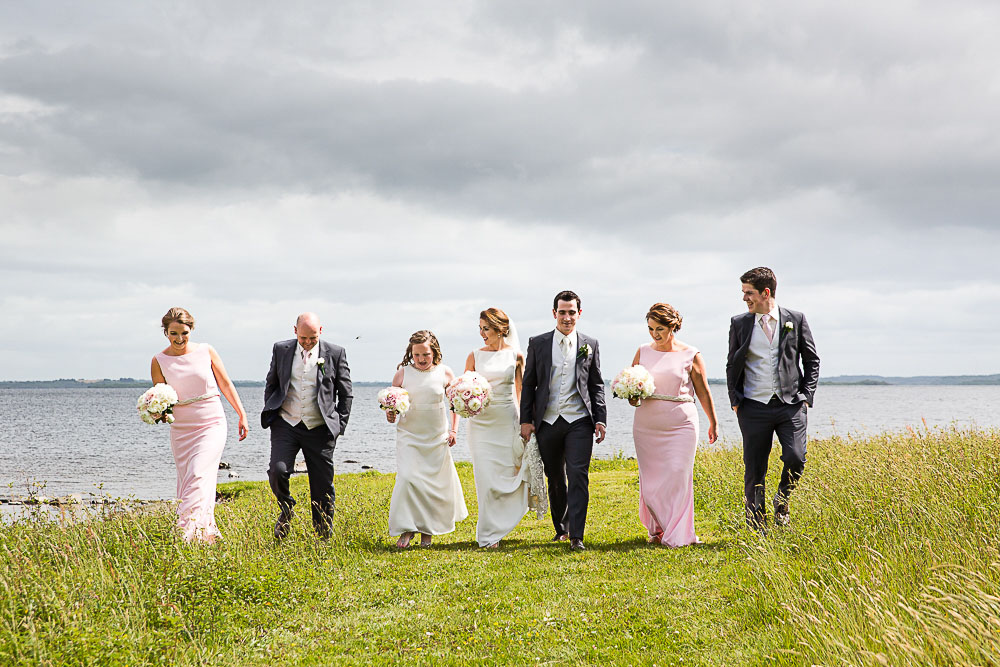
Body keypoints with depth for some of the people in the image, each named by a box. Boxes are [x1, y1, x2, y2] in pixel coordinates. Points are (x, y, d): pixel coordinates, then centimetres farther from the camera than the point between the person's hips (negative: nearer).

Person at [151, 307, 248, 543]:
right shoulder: (159, 360, -1)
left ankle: (188, 533, -24)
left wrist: (242, 415, 7)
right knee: (186, 481, 4)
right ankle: (208, 532, 17)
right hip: (181, 429, 3)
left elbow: (226, 385, 7)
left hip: (212, 425, -2)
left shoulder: (206, 351, -2)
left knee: (198, 476, -18)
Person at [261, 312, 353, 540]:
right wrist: (270, 415, 10)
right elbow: (271, 385, 16)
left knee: (323, 485, 2)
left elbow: (345, 393, 6)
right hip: (286, 425, 1)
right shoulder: (281, 350, 5)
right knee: (277, 471, -17)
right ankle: (286, 509, 14)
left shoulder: (335, 353, 0)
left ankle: (324, 535, 16)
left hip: (320, 429, -1)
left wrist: (340, 426, 2)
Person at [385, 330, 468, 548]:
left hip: (437, 436, 1)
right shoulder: (402, 373, -3)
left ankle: (427, 530, 20)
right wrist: (390, 413, -16)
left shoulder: (445, 373, -1)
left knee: (436, 480, 5)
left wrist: (453, 430, 2)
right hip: (409, 434, -1)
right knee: (407, 478, -15)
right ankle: (407, 529, -5)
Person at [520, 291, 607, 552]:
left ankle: (576, 537, -13)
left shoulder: (590, 345, 7)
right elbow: (528, 384, 7)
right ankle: (561, 529, 28)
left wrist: (600, 419, 2)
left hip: (579, 422, -1)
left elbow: (597, 386, 10)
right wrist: (526, 420, 1)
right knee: (555, 479, 11)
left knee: (578, 476, -11)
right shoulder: (538, 343, 6)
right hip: (547, 422, 1)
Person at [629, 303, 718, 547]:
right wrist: (633, 397, -8)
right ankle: (657, 529, 23)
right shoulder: (643, 352, 8)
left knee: (677, 477, -9)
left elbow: (703, 392, 7)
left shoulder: (690, 355, 0)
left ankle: (676, 535, -1)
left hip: (680, 425, -3)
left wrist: (713, 423, 12)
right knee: (650, 480, 4)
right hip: (647, 425, 3)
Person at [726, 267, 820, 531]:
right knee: (754, 469, 1)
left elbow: (812, 360, 10)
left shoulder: (795, 320, 4)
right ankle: (756, 530, 10)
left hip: (791, 405, -1)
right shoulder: (739, 323, 7)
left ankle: (782, 499, 17)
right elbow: (732, 365, 14)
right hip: (754, 407, 1)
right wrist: (735, 401, 5)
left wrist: (806, 396, 0)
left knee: (795, 458, -14)